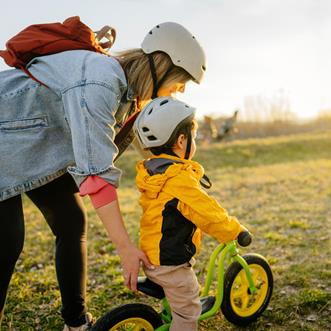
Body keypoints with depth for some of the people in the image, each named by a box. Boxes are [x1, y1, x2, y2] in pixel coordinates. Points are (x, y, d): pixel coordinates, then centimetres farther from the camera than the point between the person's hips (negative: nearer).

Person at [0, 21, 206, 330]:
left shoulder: (127, 87, -3)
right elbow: (96, 171, -35)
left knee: (71, 224, 4)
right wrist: (125, 246, -29)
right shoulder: (99, 82, -33)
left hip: (40, 150, 9)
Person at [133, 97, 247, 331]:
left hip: (152, 255, 9)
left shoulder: (152, 170, 4)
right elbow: (207, 213, -24)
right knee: (187, 312, 8)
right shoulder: (181, 178, -27)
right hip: (171, 262, -9)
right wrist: (236, 230, -10)